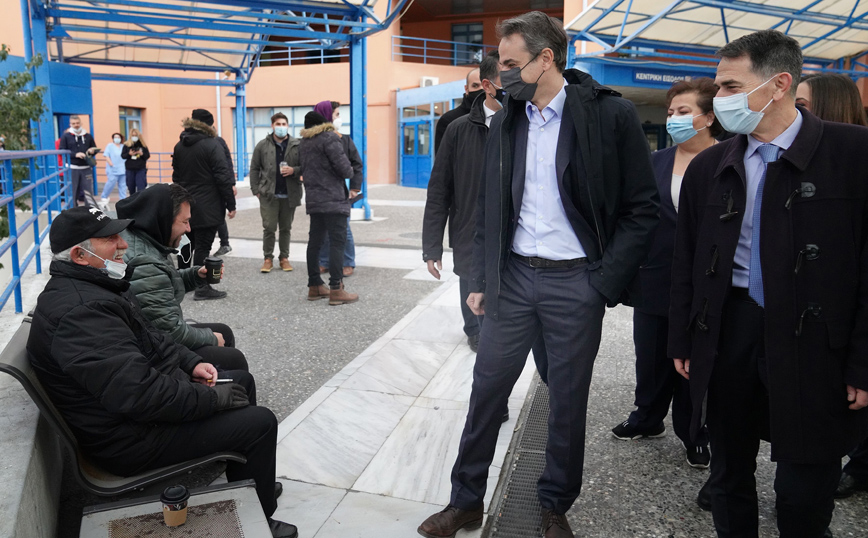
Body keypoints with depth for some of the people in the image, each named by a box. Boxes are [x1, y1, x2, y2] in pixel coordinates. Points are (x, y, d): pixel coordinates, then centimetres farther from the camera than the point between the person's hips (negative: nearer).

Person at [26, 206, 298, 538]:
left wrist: (191, 363, 3)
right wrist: (213, 398, -23)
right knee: (261, 423, -11)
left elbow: (150, 338, 17)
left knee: (242, 381, 18)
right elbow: (140, 394, -35)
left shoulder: (91, 286, 6)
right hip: (130, 438, -11)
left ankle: (251, 484, 31)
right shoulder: (80, 311, -30)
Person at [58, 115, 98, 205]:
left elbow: (95, 149, 21)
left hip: (86, 168, 3)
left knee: (89, 192, 4)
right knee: (72, 193, 0)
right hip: (72, 168, -2)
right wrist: (75, 154, -16)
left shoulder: (88, 136, 15)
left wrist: (92, 151, -4)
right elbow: (61, 151, -2)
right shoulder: (66, 136, 5)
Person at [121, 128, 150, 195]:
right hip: (130, 169, 2)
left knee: (141, 187, -10)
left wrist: (142, 154, -15)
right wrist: (129, 154, -16)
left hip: (141, 169, -1)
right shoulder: (126, 145, 3)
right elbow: (122, 155, 3)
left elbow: (148, 156, 4)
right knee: (131, 187, 10)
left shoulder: (143, 145, 3)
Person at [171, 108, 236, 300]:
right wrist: (231, 204, -12)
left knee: (187, 244, 18)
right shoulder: (212, 144, -13)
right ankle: (202, 288, 2)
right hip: (208, 207, -7)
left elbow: (176, 176, 16)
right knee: (203, 246, -3)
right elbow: (223, 177, -16)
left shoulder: (179, 146, 9)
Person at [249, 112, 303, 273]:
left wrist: (294, 170, -15)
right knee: (269, 228, 1)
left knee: (286, 228, 11)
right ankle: (268, 258, 13)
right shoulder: (262, 145, 3)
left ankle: (284, 258, 22)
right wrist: (256, 190, 1)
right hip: (269, 195, 0)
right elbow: (254, 169, 7)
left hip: (289, 195, 1)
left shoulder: (297, 145, 1)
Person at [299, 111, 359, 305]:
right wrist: (349, 172, 7)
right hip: (333, 198, -8)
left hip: (313, 198, 8)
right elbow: (344, 167, -16)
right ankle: (336, 290, -9)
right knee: (337, 242, -7)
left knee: (315, 241, 11)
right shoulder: (329, 137, -8)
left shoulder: (303, 142, 16)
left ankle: (314, 286, 17)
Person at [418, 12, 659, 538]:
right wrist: (481, 279, 7)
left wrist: (605, 284, -12)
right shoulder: (506, 122, 7)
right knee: (487, 388, 8)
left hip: (576, 281, -3)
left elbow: (643, 208, -6)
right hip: (514, 277, 4)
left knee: (568, 402, 9)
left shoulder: (611, 115, -8)